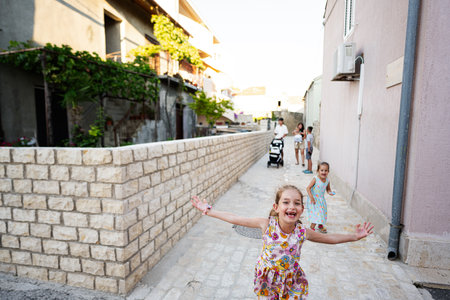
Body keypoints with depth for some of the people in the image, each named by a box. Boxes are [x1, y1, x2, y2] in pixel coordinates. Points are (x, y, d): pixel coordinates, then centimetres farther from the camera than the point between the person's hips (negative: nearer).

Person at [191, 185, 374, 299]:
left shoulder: (302, 232, -18)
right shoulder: (267, 225, -24)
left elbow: (329, 238, 0)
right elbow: (235, 219, -21)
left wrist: (354, 236, -2)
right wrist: (208, 210, -21)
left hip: (292, 282, 1)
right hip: (267, 280, -1)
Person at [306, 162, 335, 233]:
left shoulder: (327, 180, -5)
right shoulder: (315, 179, -21)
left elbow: (328, 189, 12)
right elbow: (308, 188, -20)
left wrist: (330, 192, -11)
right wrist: (311, 198, -24)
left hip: (321, 200, 6)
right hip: (314, 199, -6)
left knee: (322, 212, 18)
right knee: (315, 213, -5)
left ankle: (320, 225, 41)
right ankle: (312, 227, 14)